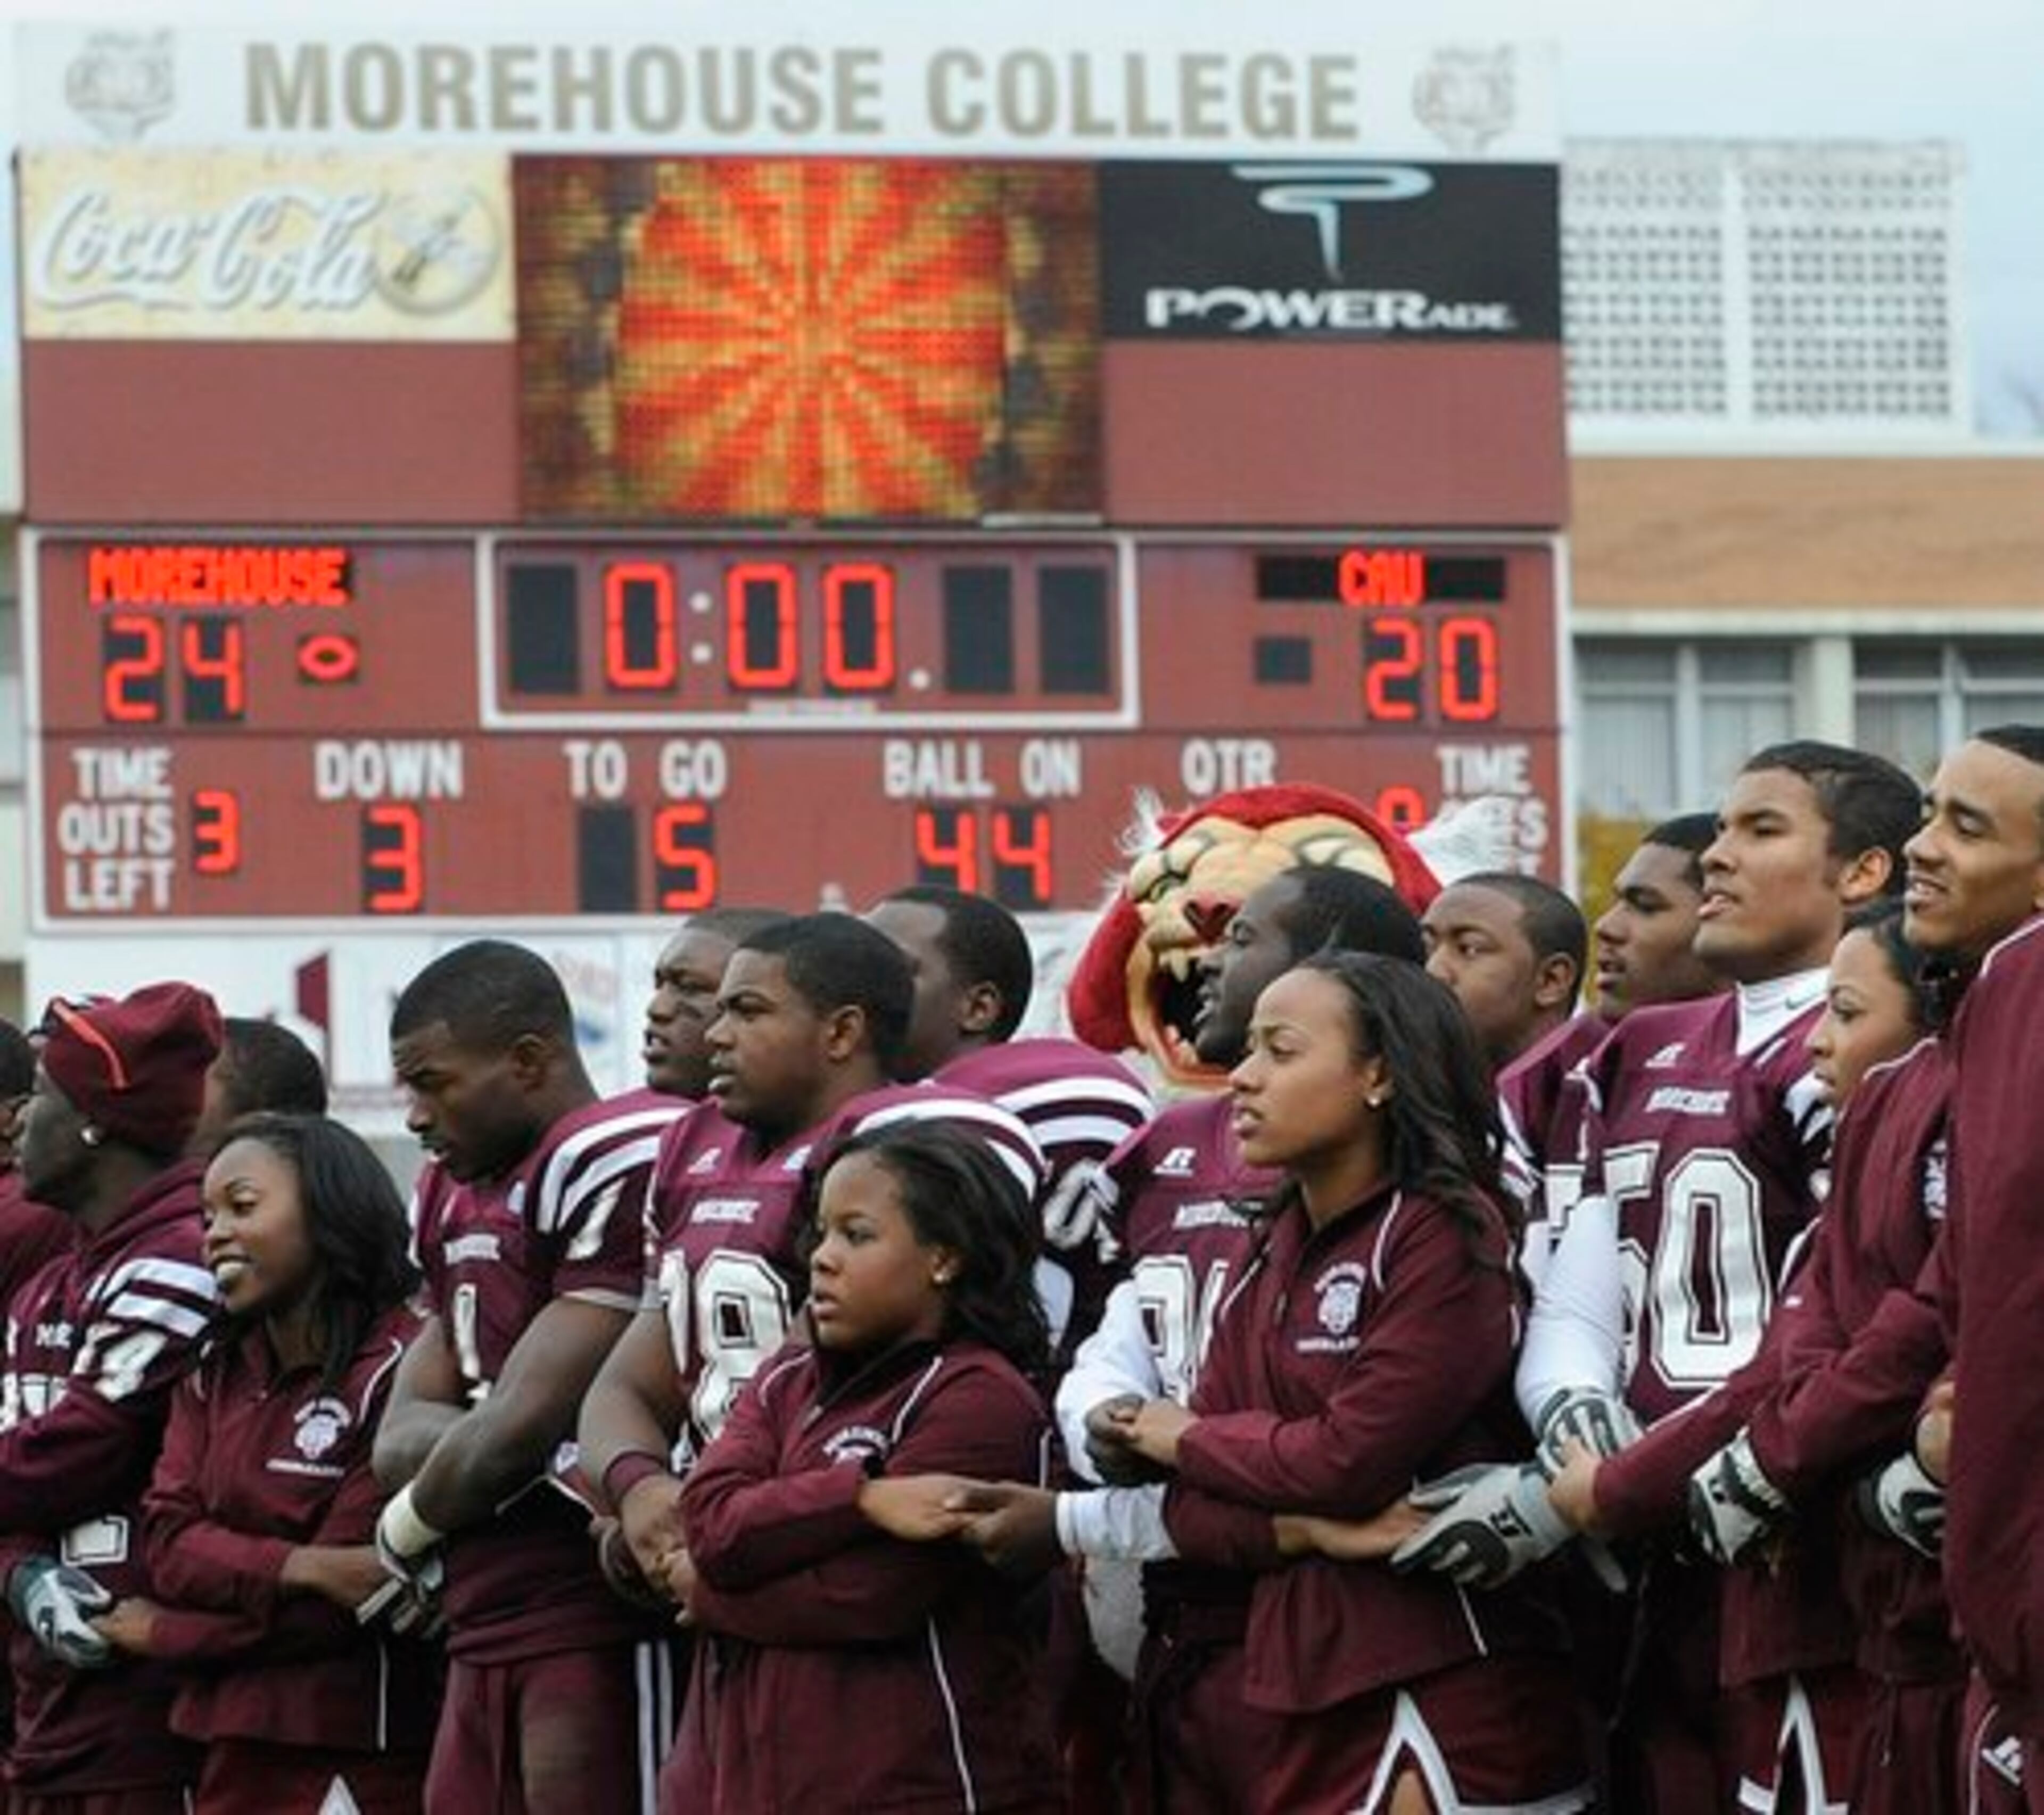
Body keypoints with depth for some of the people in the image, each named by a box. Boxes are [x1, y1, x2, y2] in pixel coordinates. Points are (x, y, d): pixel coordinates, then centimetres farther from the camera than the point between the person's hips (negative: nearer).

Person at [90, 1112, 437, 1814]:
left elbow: (335, 1613, -14)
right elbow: (169, 1544, 1)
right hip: (232, 1749, 7)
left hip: (352, 1756, -7)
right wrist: (298, 1567, -17)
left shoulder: (394, 1373, -11)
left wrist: (164, 1634, -3)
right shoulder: (212, 1378, 14)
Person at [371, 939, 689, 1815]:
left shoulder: (616, 1169, -12)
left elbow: (522, 1423, -14)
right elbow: (400, 1438, 16)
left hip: (599, 1627, -9)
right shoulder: (460, 1195, 20)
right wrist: (468, 1444, -7)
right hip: (486, 1635, 9)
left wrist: (411, 1527, 5)